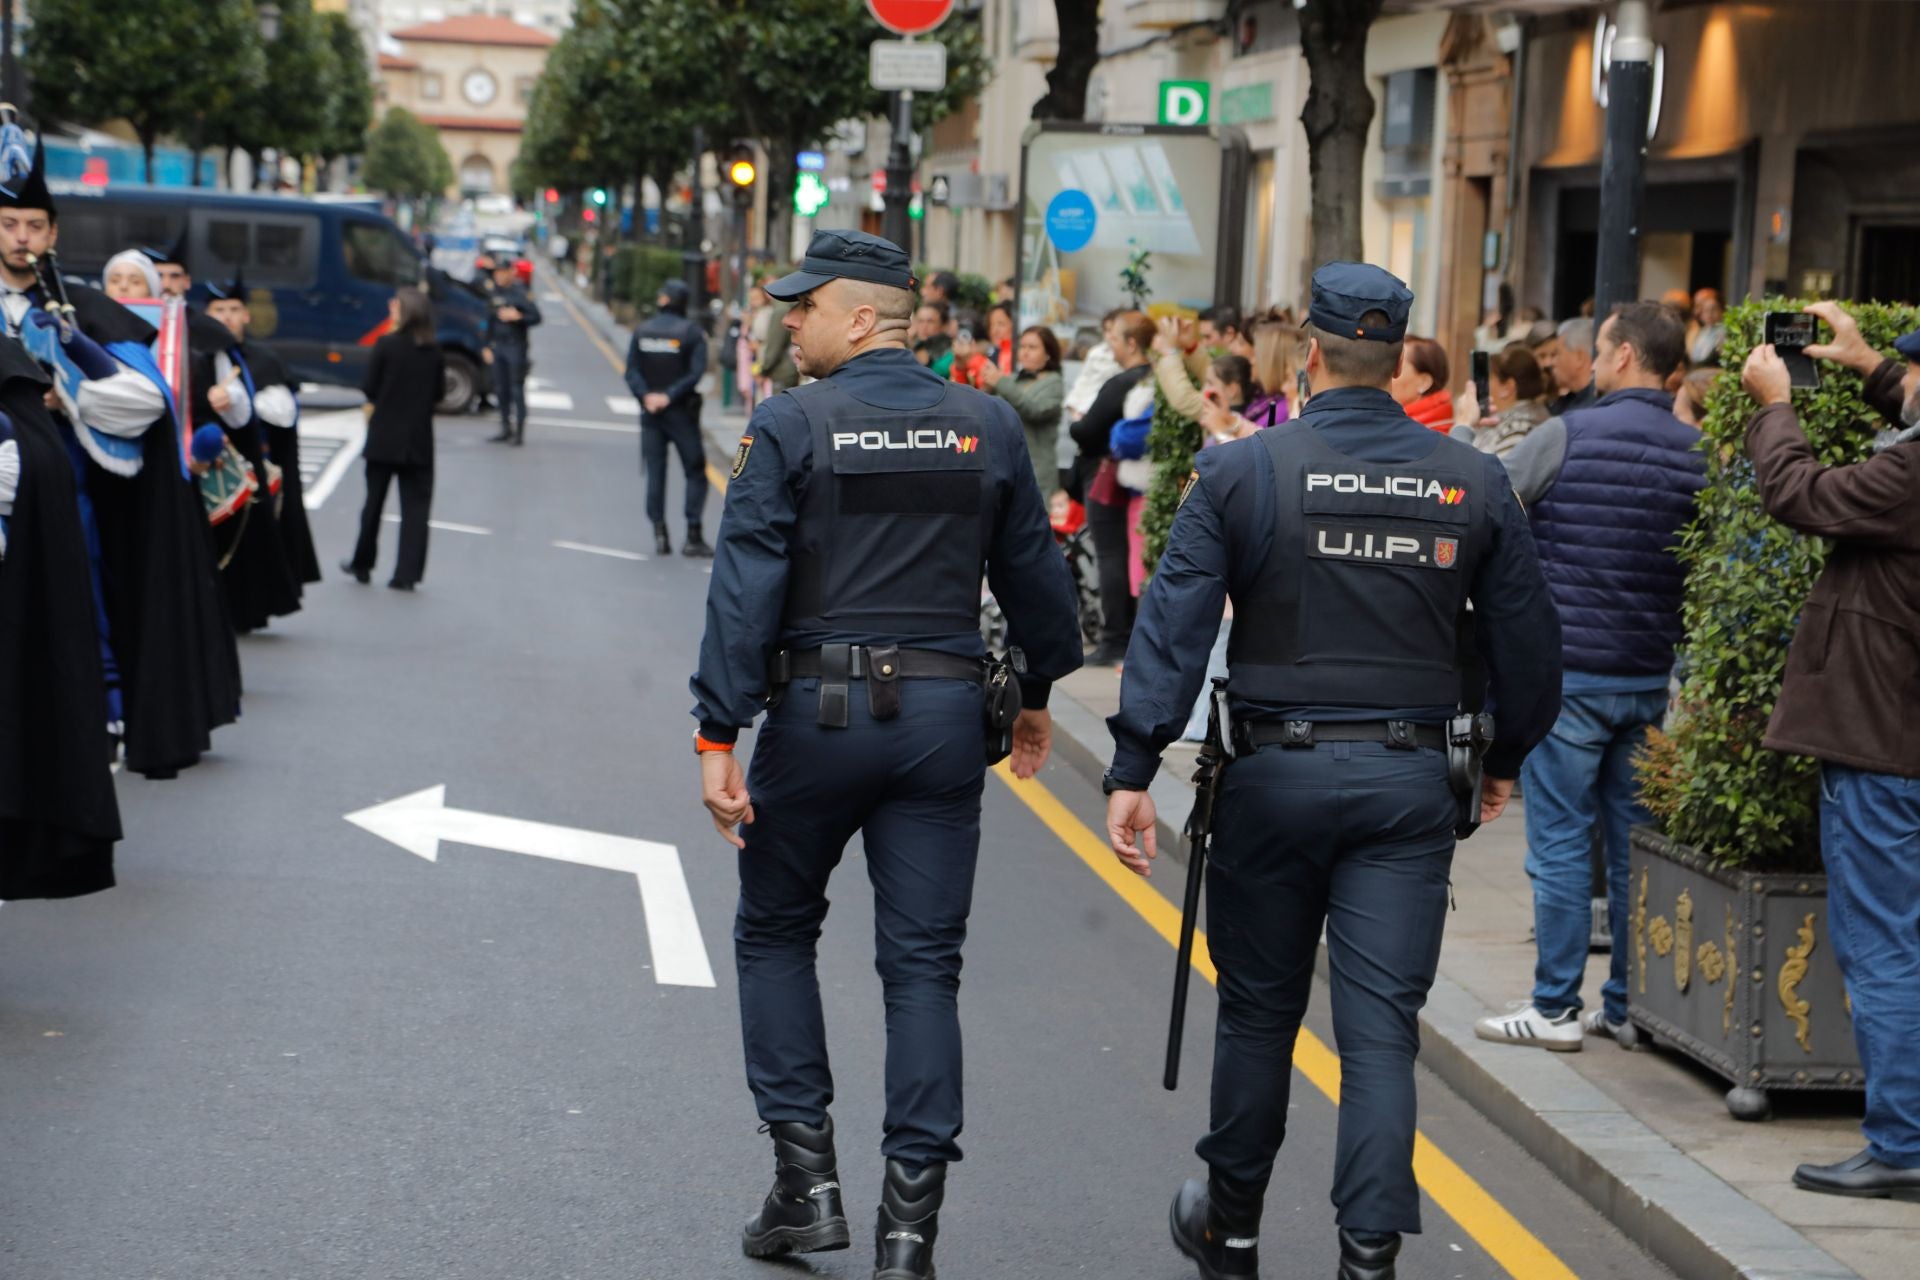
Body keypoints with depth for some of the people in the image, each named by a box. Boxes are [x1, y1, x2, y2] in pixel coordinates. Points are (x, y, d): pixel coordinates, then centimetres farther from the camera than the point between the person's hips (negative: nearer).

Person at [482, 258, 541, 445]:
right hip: (498, 346, 6)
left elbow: (536, 316, -10)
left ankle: (520, 431, -3)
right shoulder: (493, 294, 12)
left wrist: (518, 316, -24)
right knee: (500, 389, 9)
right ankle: (506, 428, 18)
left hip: (516, 347, -6)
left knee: (517, 389, -6)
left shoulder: (520, 293, -8)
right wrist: (487, 346, 17)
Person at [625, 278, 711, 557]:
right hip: (681, 411, -3)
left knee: (655, 473, 8)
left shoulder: (642, 332, 4)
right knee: (695, 473, 4)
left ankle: (660, 534, 2)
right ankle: (693, 536, -3)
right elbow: (696, 372, -16)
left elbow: (632, 371, -5)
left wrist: (646, 396, -13)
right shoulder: (692, 332, -6)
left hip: (651, 412, 3)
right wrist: (670, 396, -15)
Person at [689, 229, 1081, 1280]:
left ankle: (806, 1176, 12)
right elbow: (1035, 574, 12)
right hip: (943, 717, 3)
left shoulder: (790, 427, -7)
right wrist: (1038, 692, 26)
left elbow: (745, 590, -12)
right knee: (923, 964, 5)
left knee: (774, 931, 16)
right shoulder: (989, 427, 4)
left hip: (820, 710, -3)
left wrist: (719, 736, -11)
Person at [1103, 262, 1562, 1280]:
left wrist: (1133, 770, -9)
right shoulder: (1474, 484, 1)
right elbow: (1529, 642, 7)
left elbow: (1174, 624, -10)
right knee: (1382, 1027, 2)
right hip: (1413, 784, 1)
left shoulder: (1239, 472, -5)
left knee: (1257, 1014, 14)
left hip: (1276, 774, -1)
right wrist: (1503, 760, 22)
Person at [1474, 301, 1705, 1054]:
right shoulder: (1699, 454, 3)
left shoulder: (1564, 439, -10)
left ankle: (1556, 1008, 4)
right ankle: (1630, 1005, 16)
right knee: (1634, 842, 11)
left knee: (1560, 842, 0)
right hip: (1651, 678, 5)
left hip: (1568, 672, -5)